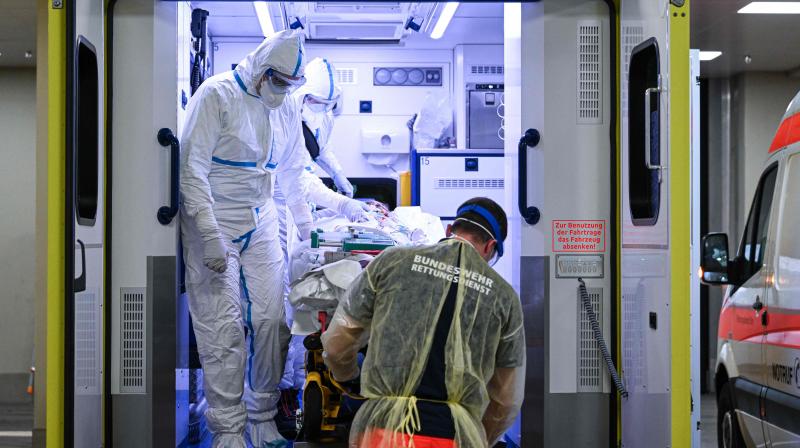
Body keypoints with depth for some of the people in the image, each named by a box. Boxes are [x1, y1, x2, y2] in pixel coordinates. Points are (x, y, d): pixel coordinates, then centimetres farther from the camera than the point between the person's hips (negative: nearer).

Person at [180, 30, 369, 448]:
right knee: (224, 328, -7)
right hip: (213, 226, -5)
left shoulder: (286, 110, 10)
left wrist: (308, 229, 18)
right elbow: (192, 168, -14)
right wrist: (210, 236, -20)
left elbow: (295, 174, 21)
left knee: (271, 320, 1)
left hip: (261, 225, 6)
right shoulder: (216, 95, -10)